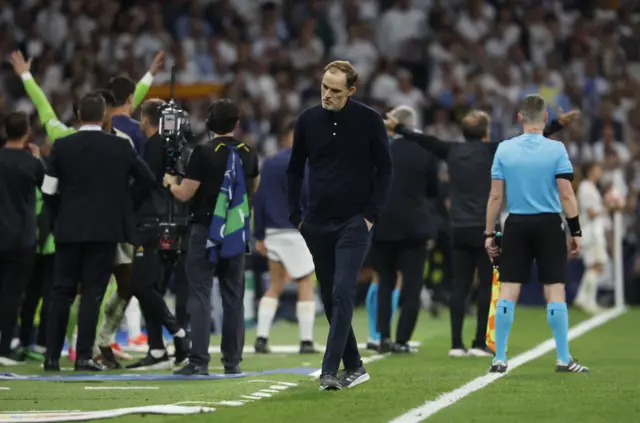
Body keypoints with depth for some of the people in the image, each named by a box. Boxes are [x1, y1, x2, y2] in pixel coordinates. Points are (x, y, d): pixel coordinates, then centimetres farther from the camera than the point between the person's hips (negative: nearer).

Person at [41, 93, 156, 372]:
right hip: (106, 229, -1)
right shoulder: (120, 147, -3)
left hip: (68, 229, 1)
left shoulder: (62, 147, -2)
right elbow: (148, 181, 5)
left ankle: (52, 356, 7)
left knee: (62, 291, 8)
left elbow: (48, 191, 1)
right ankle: (85, 355, -5)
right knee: (92, 292, 1)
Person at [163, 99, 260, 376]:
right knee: (233, 297, 9)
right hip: (236, 233, 4)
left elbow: (185, 194, -10)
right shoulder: (248, 154, 5)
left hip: (205, 231, -4)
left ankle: (199, 360, -10)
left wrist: (171, 183, 9)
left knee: (200, 295, -3)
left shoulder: (204, 153, -11)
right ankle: (232, 360, 10)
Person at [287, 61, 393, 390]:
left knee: (342, 294, -15)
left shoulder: (369, 120, -5)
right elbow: (295, 170, 12)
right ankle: (353, 366, 18)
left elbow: (384, 169, 1)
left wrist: (371, 215, -6)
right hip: (318, 224, 4)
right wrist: (296, 217, 6)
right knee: (330, 298, 8)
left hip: (354, 223, -4)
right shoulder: (308, 120, 3)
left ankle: (330, 371, -17)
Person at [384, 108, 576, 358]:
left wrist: (397, 128, 35)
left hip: (459, 230, 4)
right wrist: (558, 125, -9)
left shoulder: (452, 151, 7)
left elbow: (424, 140, 20)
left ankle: (456, 344, 0)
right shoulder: (491, 152, -5)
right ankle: (479, 344, -4)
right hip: (485, 229, -4)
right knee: (487, 287, 0)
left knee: (459, 288, 4)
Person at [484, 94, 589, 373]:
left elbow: (496, 196, 0)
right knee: (555, 292, 1)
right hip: (549, 224, -2)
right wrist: (576, 231, -2)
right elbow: (566, 194, -9)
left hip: (516, 225, 2)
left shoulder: (504, 149, 0)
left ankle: (499, 360, 3)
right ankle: (563, 360, 1)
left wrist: (489, 233, 6)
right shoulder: (556, 149, -6)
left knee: (508, 292, 3)